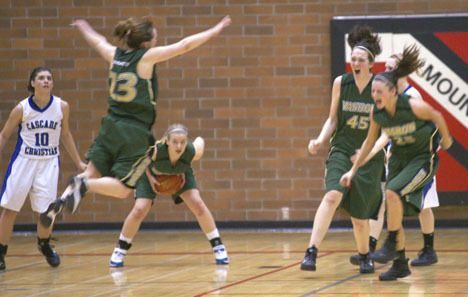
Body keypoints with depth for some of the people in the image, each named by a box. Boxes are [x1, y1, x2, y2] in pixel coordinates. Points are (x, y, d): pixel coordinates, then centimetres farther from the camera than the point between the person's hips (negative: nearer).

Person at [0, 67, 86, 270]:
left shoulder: (61, 107, -3)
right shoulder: (22, 108, -8)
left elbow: (65, 135, 12)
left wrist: (79, 163, 16)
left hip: (49, 163, 1)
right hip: (23, 161, -1)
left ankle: (44, 244, 27)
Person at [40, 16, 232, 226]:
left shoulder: (115, 55, 5)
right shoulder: (147, 57, -10)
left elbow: (97, 40, 27)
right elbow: (185, 45, -9)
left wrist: (83, 26, 48)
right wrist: (216, 30, 1)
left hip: (111, 127, 6)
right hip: (135, 133, -6)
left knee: (92, 173, 14)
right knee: (123, 189, -2)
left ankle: (60, 201, -9)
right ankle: (83, 185, -26)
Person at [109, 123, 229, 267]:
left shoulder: (193, 152, -38)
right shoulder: (156, 150, -42)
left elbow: (200, 141, -13)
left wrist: (184, 170, -12)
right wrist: (149, 177, -25)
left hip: (180, 175, 1)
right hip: (153, 175, -1)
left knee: (197, 204, -15)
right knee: (140, 210, -14)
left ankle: (218, 246, 0)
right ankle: (120, 249, 7)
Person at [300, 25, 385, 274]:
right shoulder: (341, 83, -2)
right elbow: (333, 120, 7)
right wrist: (320, 140, -9)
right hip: (341, 151, 0)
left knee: (360, 216, 5)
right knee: (332, 195, -27)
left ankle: (364, 256, 34)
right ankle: (311, 252, -31)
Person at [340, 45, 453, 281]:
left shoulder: (413, 106, -26)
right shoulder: (376, 114, -11)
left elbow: (437, 117, -7)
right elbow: (370, 142, 5)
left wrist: (446, 139, 10)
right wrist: (353, 170, 6)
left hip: (424, 157, -6)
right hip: (399, 158, 6)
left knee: (393, 193, -26)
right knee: (394, 209, 4)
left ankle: (392, 244, -10)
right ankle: (400, 264, 16)